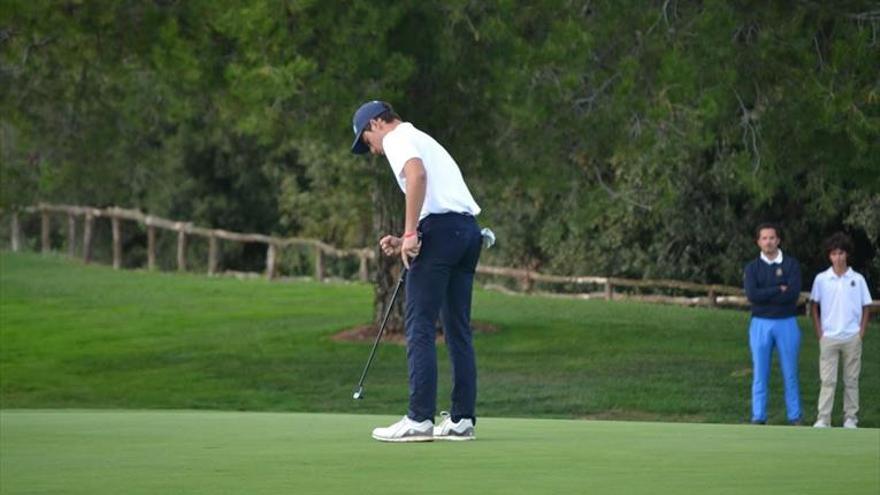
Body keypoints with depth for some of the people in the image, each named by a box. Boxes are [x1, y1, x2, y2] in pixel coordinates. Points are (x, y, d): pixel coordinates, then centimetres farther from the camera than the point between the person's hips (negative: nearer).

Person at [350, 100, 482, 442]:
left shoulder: (398, 139, 2)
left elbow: (417, 174, -19)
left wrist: (410, 234, -20)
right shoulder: (424, 141, 31)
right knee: (458, 329, 9)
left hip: (441, 229, -9)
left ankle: (419, 419, -12)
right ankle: (462, 419, 7)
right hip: (469, 230, 9)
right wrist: (403, 243, 20)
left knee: (420, 326, -8)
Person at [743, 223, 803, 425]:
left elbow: (794, 293, -14)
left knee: (790, 373, 3)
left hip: (787, 323, -1)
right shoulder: (752, 268, 4)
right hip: (760, 324, 1)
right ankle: (758, 418, 6)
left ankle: (795, 418, 9)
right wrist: (779, 290, -13)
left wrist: (765, 295, -12)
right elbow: (752, 295, -12)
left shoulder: (791, 265, 1)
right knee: (760, 373, 2)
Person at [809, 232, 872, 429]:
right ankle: (823, 419, -1)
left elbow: (865, 308, 6)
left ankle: (851, 418, 14)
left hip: (852, 338, 0)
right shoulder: (821, 279, -1)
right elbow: (814, 307, 7)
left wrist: (861, 332, -2)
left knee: (851, 380, 7)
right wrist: (819, 333, 0)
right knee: (827, 380, -2)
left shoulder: (857, 279, -1)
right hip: (829, 337, 0)